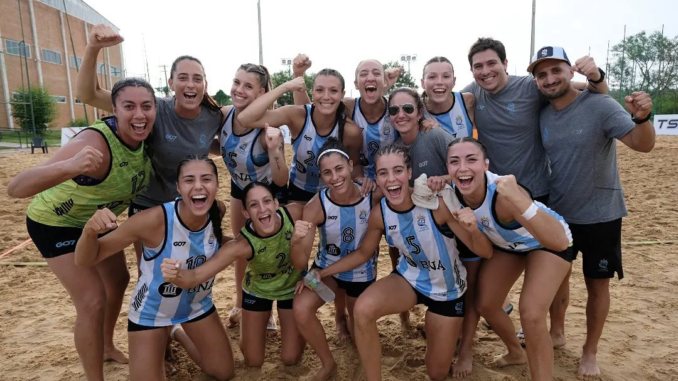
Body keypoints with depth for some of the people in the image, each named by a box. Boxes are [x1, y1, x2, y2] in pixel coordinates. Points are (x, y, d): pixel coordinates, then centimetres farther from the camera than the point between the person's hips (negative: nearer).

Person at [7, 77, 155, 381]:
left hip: (96, 220, 8)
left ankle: (107, 347, 44)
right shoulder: (94, 142, -39)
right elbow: (16, 188, -48)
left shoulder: (145, 137, -19)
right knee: (93, 301, -13)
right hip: (56, 223, -7)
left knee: (119, 281, 19)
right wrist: (68, 166, -64)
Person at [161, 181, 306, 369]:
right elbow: (196, 275, -44)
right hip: (258, 290, -1)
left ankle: (300, 323, 38)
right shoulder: (242, 244, -38)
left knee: (291, 359, 7)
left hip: (292, 287, 1)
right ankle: (263, 317, 38)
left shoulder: (294, 212, -33)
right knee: (253, 361, 12)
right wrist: (176, 274, -66)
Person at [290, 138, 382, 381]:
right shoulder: (316, 206, -25)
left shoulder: (374, 197, -26)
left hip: (362, 273, 1)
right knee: (301, 309, -26)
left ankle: (349, 322, 54)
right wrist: (296, 241, -45)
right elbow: (299, 265, -27)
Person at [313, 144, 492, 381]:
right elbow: (363, 253, 0)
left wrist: (473, 229, -46)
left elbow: (485, 253, -24)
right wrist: (322, 273, -8)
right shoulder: (379, 214, -20)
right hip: (411, 278, 2)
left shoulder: (437, 202, -30)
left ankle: (441, 329, 46)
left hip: (447, 289, -1)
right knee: (363, 310, -30)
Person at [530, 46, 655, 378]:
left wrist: (642, 118, -44)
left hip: (600, 214, -4)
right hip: (557, 212, 4)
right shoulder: (542, 116, -1)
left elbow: (643, 145, -24)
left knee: (597, 284, 8)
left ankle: (590, 352, 26)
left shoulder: (600, 105, -16)